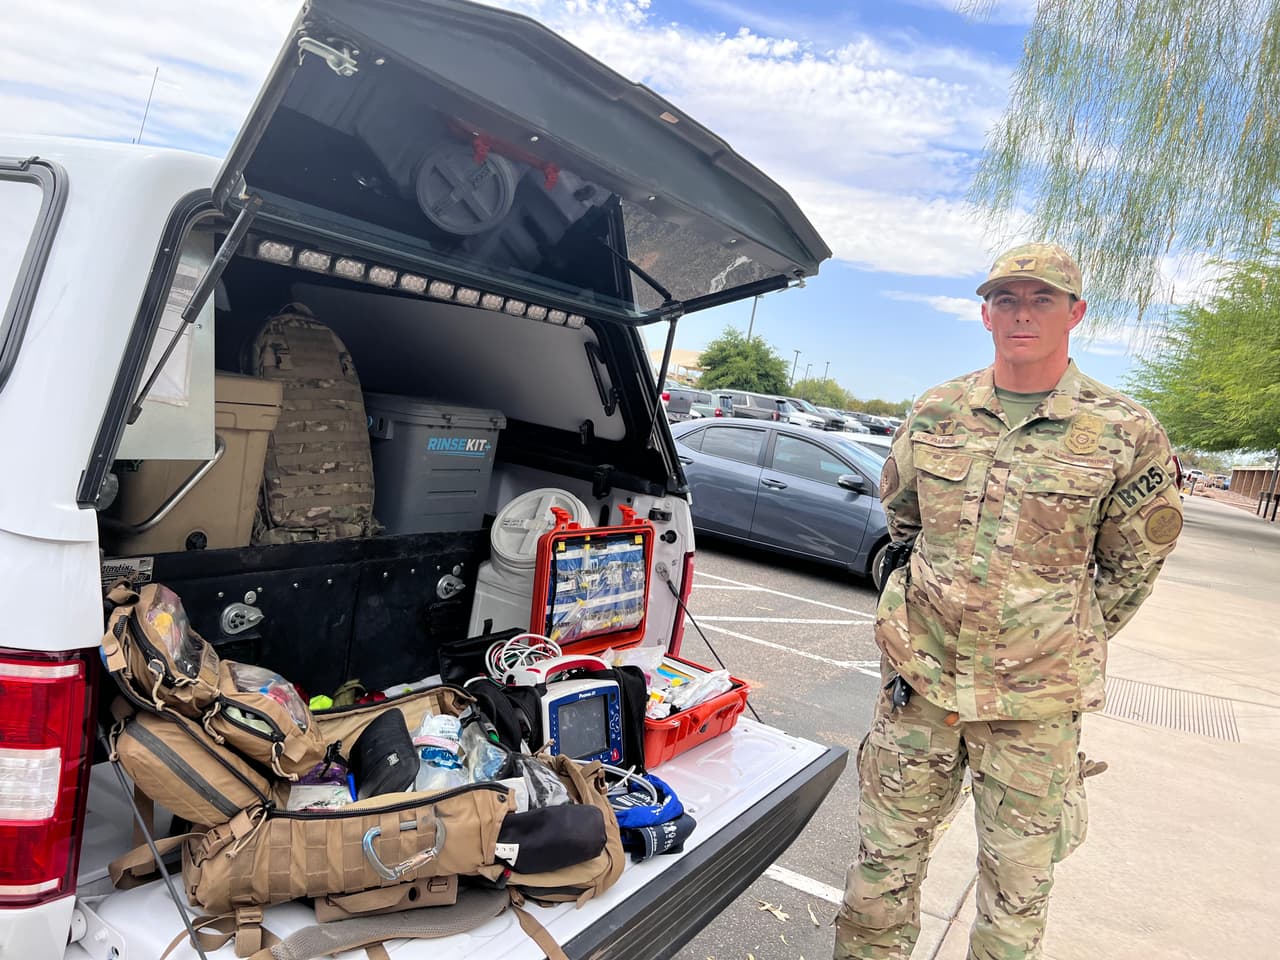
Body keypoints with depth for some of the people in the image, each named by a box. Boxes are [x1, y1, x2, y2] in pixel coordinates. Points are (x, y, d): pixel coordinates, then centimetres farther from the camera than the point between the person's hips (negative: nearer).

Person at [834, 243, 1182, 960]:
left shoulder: (1127, 434, -7)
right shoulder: (936, 413, 2)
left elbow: (1132, 566, 5)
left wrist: (1067, 646, 7)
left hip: (1035, 703, -2)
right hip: (918, 679, 3)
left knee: (1018, 884, 13)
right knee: (885, 855, 14)